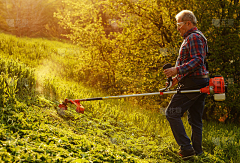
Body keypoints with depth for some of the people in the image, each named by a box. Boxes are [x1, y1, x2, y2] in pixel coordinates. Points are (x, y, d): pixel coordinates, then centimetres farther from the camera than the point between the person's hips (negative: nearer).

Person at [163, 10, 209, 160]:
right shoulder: (193, 37, 23)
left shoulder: (194, 37, -11)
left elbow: (197, 60, -23)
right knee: (195, 118, 13)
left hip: (192, 83, -11)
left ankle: (186, 147, -10)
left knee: (172, 113, -8)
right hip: (201, 82, 11)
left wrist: (178, 70, -27)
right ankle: (197, 150, 16)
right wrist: (179, 77, 23)